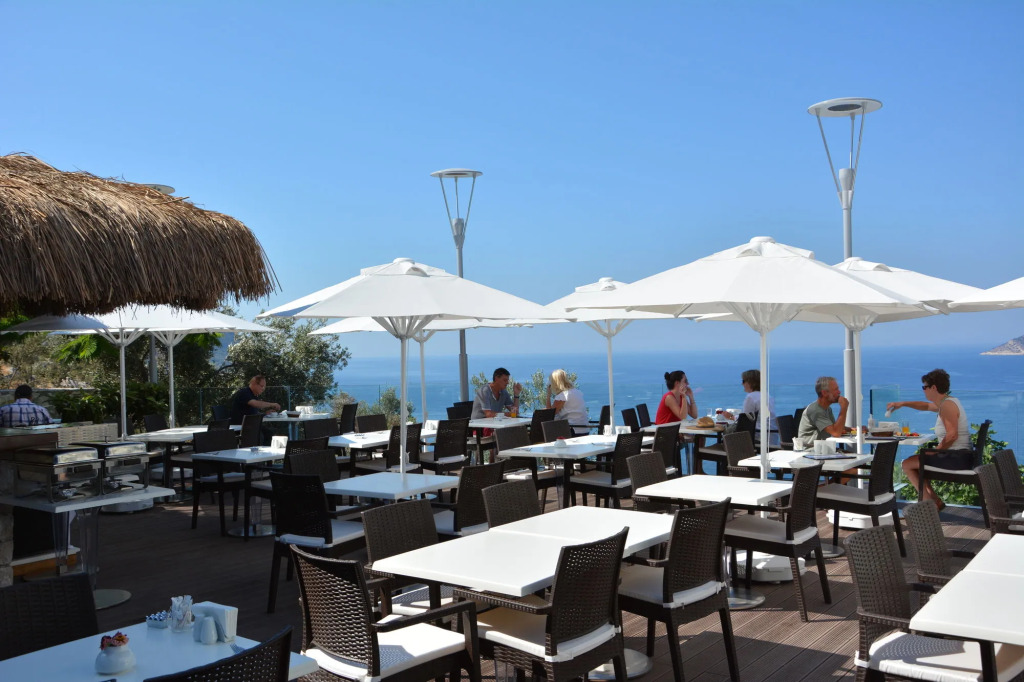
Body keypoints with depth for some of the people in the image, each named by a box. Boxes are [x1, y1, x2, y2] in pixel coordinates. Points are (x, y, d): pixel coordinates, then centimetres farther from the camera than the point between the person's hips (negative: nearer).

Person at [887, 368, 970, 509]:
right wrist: (902, 403, 28)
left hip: (956, 457, -11)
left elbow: (952, 435, -26)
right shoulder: (948, 401, 15)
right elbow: (927, 406, 35)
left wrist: (934, 451, -15)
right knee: (914, 462, 24)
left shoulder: (947, 405, -17)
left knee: (908, 464, -5)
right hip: (961, 455, 11)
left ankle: (933, 502, -1)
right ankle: (934, 501, 19)